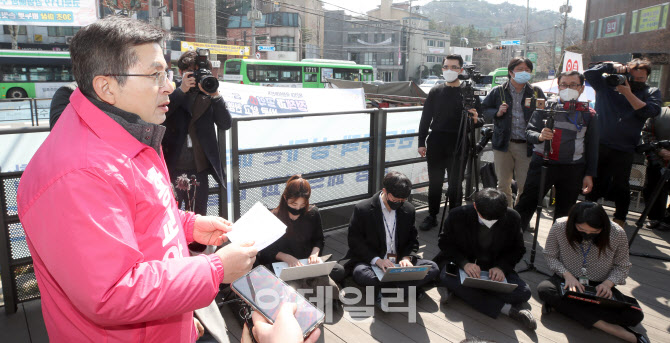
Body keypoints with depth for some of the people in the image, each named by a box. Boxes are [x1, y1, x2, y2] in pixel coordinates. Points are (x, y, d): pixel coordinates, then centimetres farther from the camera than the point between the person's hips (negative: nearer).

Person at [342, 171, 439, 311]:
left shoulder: (408, 210, 5)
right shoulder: (362, 209, -8)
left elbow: (413, 240, 11)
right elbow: (354, 241, -9)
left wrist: (407, 258, -12)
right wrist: (377, 260, -22)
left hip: (399, 263, 4)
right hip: (371, 261, -4)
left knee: (433, 268, -19)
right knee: (360, 273, -37)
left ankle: (385, 292, -29)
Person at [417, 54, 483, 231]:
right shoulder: (435, 92, 8)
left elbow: (481, 121, 2)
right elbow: (425, 118, 10)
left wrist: (475, 120, -21)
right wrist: (422, 142, 5)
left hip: (458, 144, -2)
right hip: (436, 142, 3)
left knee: (455, 184, 4)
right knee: (434, 182, 9)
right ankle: (432, 216, 22)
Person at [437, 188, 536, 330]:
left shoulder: (513, 218, -12)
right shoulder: (457, 215, -17)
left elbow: (518, 249, 2)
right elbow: (445, 243, -6)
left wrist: (501, 267, -17)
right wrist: (464, 263, -24)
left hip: (496, 269, 1)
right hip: (462, 266, 0)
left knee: (524, 293, -25)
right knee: (446, 278, -35)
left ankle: (466, 292, -19)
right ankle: (506, 309, -31)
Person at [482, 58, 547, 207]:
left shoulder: (536, 92, 7)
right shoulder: (498, 91, 5)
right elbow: (485, 110, 10)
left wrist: (534, 108, -8)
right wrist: (497, 113, -9)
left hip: (526, 146, 0)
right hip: (503, 144, 0)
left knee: (525, 185, 3)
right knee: (503, 184, 9)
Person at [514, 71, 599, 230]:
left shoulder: (589, 115, 9)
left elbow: (592, 147, 12)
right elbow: (529, 132, 1)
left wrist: (589, 174, 7)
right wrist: (539, 136, -22)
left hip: (573, 170, 2)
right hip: (542, 163, -1)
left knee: (564, 211, 10)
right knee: (526, 205, -4)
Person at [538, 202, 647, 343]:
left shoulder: (617, 234, -16)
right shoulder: (560, 227, -18)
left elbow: (622, 266, 1)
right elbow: (550, 256, -3)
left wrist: (608, 283, -18)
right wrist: (567, 275, -20)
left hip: (600, 287, 1)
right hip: (568, 281, 0)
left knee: (635, 316, -25)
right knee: (544, 289, -35)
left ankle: (563, 306, -25)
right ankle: (608, 327, -34)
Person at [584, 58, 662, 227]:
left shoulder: (651, 92, 6)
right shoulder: (608, 84, 6)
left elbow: (650, 111, -12)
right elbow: (588, 74, -1)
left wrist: (628, 93, -16)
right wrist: (612, 66, -7)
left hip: (624, 149, -1)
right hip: (599, 144, 1)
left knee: (620, 185, 7)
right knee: (594, 181, 14)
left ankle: (620, 219, 23)